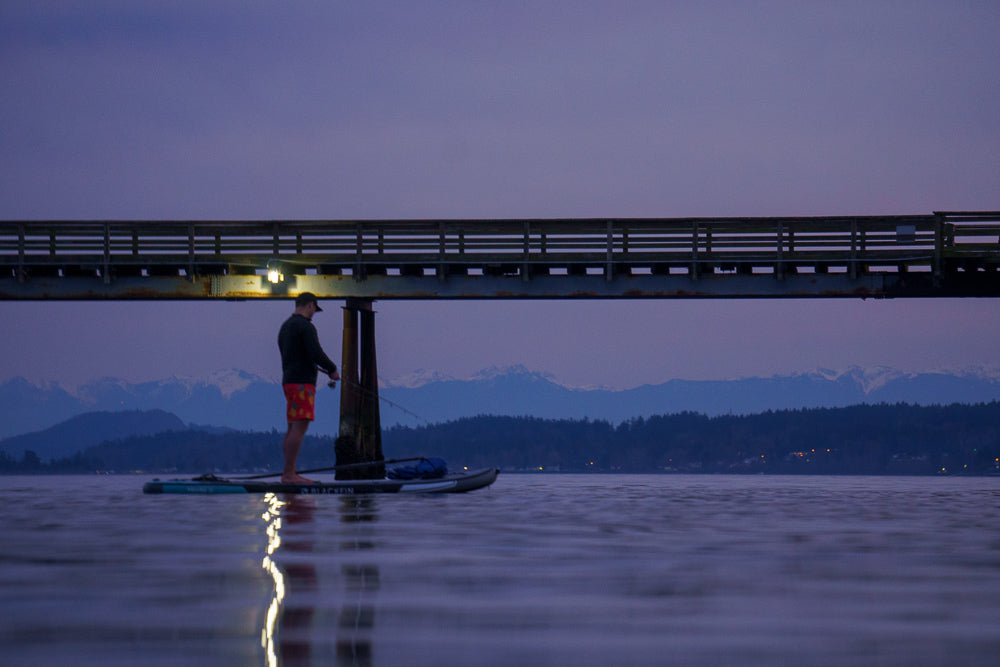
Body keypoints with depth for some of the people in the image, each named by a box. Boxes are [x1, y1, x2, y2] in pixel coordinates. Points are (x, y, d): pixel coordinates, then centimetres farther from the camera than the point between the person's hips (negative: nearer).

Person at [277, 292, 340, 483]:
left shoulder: (285, 327, 19)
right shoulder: (306, 326, -10)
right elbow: (317, 354, -19)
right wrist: (333, 369, -2)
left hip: (289, 382, 10)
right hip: (302, 383, -10)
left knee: (293, 428, 9)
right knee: (300, 427, -13)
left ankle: (289, 474, 6)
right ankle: (289, 474, -19)